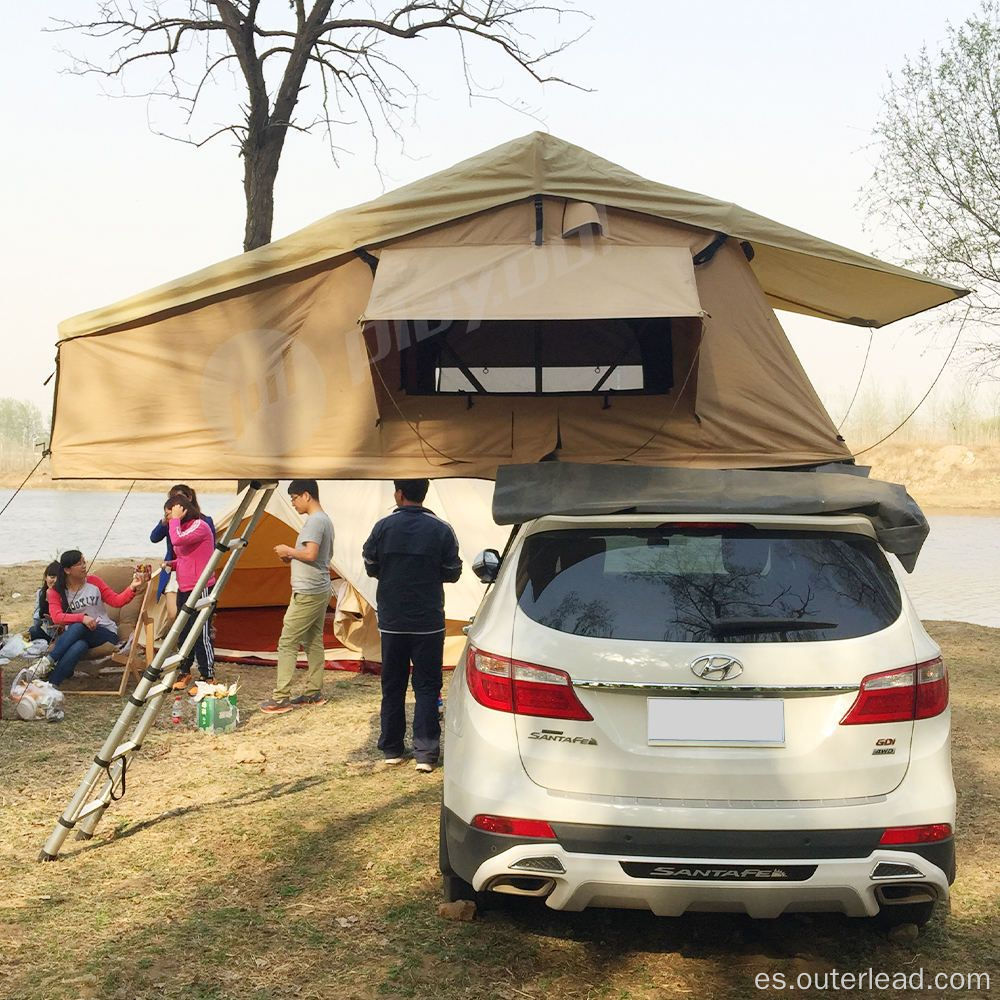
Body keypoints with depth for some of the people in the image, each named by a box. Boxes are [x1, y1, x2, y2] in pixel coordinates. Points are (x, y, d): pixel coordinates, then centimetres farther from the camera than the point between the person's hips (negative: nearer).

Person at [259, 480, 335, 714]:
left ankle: (281, 698, -6)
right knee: (314, 642, 13)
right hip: (321, 591, 10)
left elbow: (310, 554, -27)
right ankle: (314, 692, 18)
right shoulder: (326, 519, 15)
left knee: (287, 643, -7)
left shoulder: (314, 521, -17)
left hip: (307, 593, -10)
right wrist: (293, 558, 14)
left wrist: (289, 551, -10)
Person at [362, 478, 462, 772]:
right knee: (427, 686, 5)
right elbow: (452, 573, 0)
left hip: (392, 622, 1)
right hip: (428, 623, -1)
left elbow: (371, 567, 4)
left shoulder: (383, 527, -6)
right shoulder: (441, 529, -7)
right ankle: (425, 752, -2)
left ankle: (391, 748, 20)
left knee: (392, 685, 13)